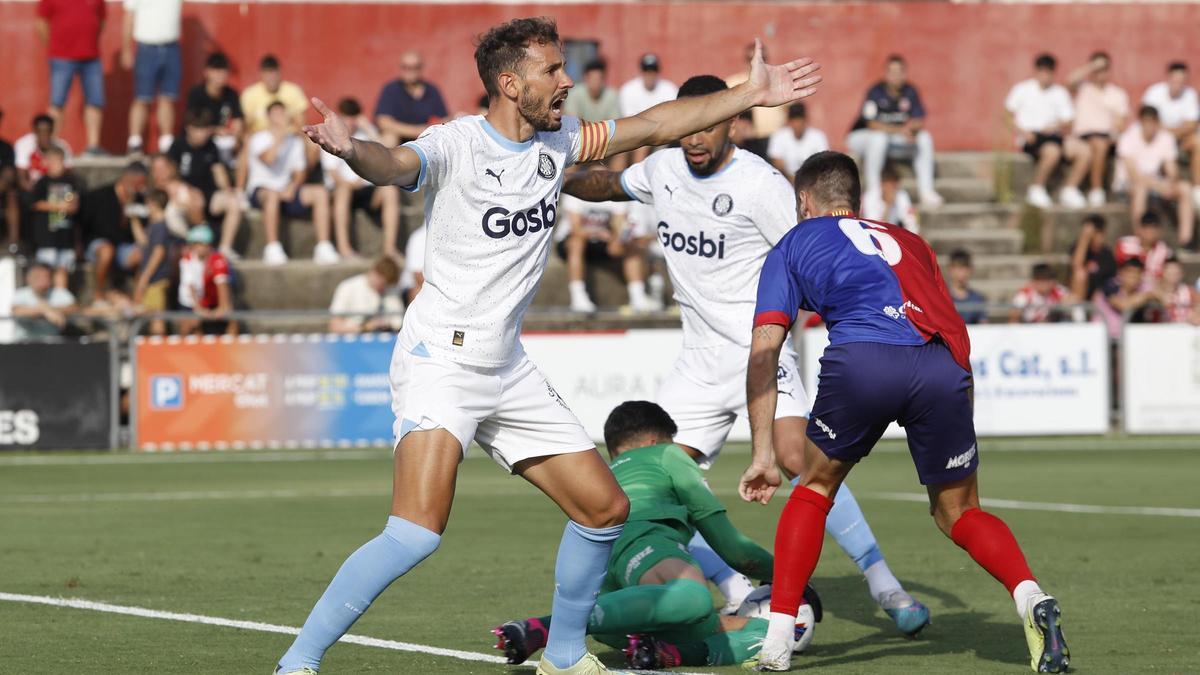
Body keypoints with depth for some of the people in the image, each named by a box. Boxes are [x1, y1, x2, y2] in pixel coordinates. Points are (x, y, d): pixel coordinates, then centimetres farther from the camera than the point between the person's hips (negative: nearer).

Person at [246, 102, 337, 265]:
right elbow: (268, 158, -21)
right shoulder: (258, 139, 0)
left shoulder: (295, 141, 17)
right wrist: (281, 136, -17)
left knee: (320, 192, -17)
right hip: (260, 189, -5)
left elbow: (299, 172, 14)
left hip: (286, 191, 5)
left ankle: (323, 248, -23)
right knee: (272, 194, -41)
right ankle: (272, 249, -38)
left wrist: (292, 187, -7)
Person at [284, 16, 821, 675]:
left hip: (507, 368, 8)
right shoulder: (456, 144, -15)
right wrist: (351, 149, -59)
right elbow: (394, 164, -36)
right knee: (418, 530, -23)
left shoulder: (556, 142, 6)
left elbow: (654, 125, 17)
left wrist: (750, 94, 19)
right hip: (439, 358, -8)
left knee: (605, 508, 9)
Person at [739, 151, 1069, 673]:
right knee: (959, 513, 17)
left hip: (862, 357, -3)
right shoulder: (908, 242, 37)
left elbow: (763, 353, 18)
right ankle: (1031, 597, -10)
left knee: (815, 487, 22)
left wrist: (763, 455, 18)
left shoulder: (794, 246, 28)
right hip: (944, 368, 3)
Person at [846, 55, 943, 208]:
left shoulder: (910, 91, -6)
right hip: (861, 137, -5)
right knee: (879, 137, -38)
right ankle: (872, 189, -31)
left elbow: (920, 121, -6)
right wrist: (899, 130, -35)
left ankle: (926, 191, -15)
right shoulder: (876, 92, -20)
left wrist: (909, 127, -29)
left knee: (925, 137, -13)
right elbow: (872, 124, -26)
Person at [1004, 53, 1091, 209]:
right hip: (1031, 137, -4)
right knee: (1052, 151, -38)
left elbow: (1067, 123, 11)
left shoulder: (1060, 93, 14)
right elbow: (1008, 115, 6)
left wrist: (1058, 127, -13)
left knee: (1084, 151, -21)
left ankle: (1069, 191, -7)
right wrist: (1021, 132, -11)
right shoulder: (1022, 89, 5)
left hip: (1053, 135, 4)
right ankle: (1036, 189, -18)